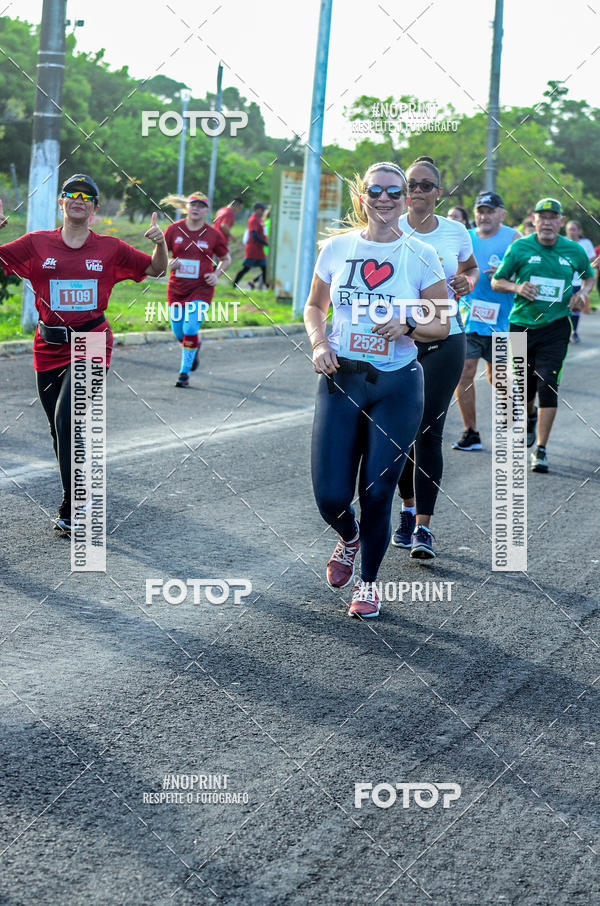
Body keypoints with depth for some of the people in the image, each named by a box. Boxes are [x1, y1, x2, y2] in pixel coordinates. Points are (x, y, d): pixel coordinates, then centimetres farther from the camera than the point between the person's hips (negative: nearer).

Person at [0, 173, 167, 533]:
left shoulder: (111, 248, 3)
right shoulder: (37, 244, 3)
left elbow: (156, 269, 13)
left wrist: (160, 243, -8)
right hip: (50, 350, 3)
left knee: (68, 419, -21)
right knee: (62, 431, 11)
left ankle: (72, 511, -15)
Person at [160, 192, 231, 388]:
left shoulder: (213, 234, -2)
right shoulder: (174, 229, 0)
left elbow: (226, 259, 12)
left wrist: (216, 274, -6)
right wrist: (168, 263, -13)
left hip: (201, 289, -2)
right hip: (176, 289, 3)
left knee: (190, 330, -15)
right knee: (179, 333, 9)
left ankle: (184, 373, -2)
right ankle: (194, 349, 44)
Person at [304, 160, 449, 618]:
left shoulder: (421, 255, -3)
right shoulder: (338, 247, 2)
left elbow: (443, 324, 3)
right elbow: (314, 307, 15)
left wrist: (407, 324, -17)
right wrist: (319, 344, -4)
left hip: (397, 386, -1)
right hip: (341, 381, 1)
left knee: (377, 494, 1)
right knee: (330, 496, -3)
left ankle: (368, 582, 24)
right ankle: (349, 538, 33)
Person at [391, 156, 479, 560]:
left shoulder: (456, 232, 4)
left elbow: (471, 268, 21)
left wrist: (467, 282, -2)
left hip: (444, 341, 0)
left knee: (429, 432, -6)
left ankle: (423, 526, -5)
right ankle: (409, 509, 27)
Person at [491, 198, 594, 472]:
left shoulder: (574, 251, 3)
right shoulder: (520, 248, -2)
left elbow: (590, 276, 21)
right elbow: (497, 282, 5)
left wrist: (583, 293, -1)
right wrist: (516, 287, -16)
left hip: (555, 326, -1)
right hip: (521, 324, 1)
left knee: (548, 386, -12)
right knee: (524, 388, 11)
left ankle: (541, 450, -8)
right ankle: (530, 417, 47)